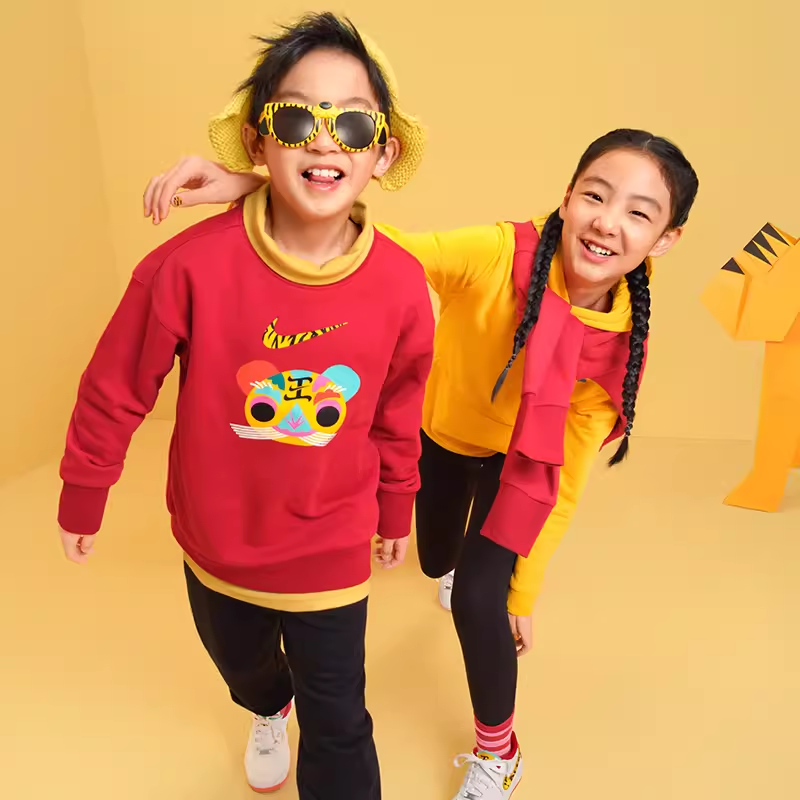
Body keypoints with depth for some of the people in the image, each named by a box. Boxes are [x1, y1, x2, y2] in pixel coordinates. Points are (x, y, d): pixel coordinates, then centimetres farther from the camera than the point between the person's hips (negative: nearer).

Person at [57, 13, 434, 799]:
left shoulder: (402, 285, -19)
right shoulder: (192, 264, -25)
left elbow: (397, 417, -2)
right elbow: (116, 388, -9)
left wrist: (395, 512, 11)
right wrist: (82, 493, 4)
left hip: (330, 553, -1)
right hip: (216, 542, 2)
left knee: (338, 729, 11)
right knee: (239, 664, 32)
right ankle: (269, 713, 70)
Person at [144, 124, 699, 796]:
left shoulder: (621, 346, -27)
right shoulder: (496, 256, -34)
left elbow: (564, 481, -20)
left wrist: (523, 593, -15)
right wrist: (253, 187, -55)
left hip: (515, 460, -1)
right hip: (438, 433, 1)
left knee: (477, 600, -13)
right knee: (437, 562, 23)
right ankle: (464, 556, 66)